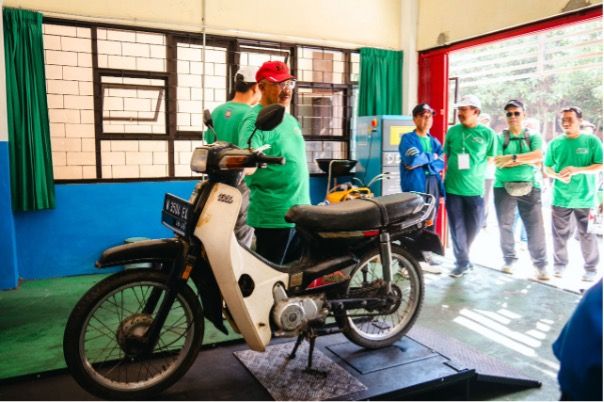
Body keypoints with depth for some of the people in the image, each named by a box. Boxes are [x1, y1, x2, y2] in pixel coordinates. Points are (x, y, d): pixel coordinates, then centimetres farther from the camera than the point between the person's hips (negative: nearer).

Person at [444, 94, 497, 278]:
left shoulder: (487, 133, 0)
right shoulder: (452, 131, 5)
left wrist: (477, 172, -7)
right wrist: (445, 174, 4)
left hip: (475, 189, 0)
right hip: (453, 188, 1)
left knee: (474, 227, 10)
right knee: (457, 228, 3)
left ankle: (463, 255, 33)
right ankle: (462, 262, 15)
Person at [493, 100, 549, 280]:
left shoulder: (533, 136, 7)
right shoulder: (500, 137, 4)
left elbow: (538, 157, -11)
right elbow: (499, 163, -9)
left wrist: (512, 158, -16)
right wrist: (527, 160, -10)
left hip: (529, 186, 0)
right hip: (504, 187, 0)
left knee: (535, 226, -3)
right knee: (505, 226, 7)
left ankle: (541, 264, 6)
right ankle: (509, 260, 21)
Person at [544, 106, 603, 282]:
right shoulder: (555, 143, 4)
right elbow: (547, 168, 7)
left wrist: (577, 170, -19)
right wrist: (558, 176, -15)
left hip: (585, 197, -2)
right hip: (560, 197, 2)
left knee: (587, 235, 4)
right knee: (559, 234, 8)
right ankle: (559, 264, 24)